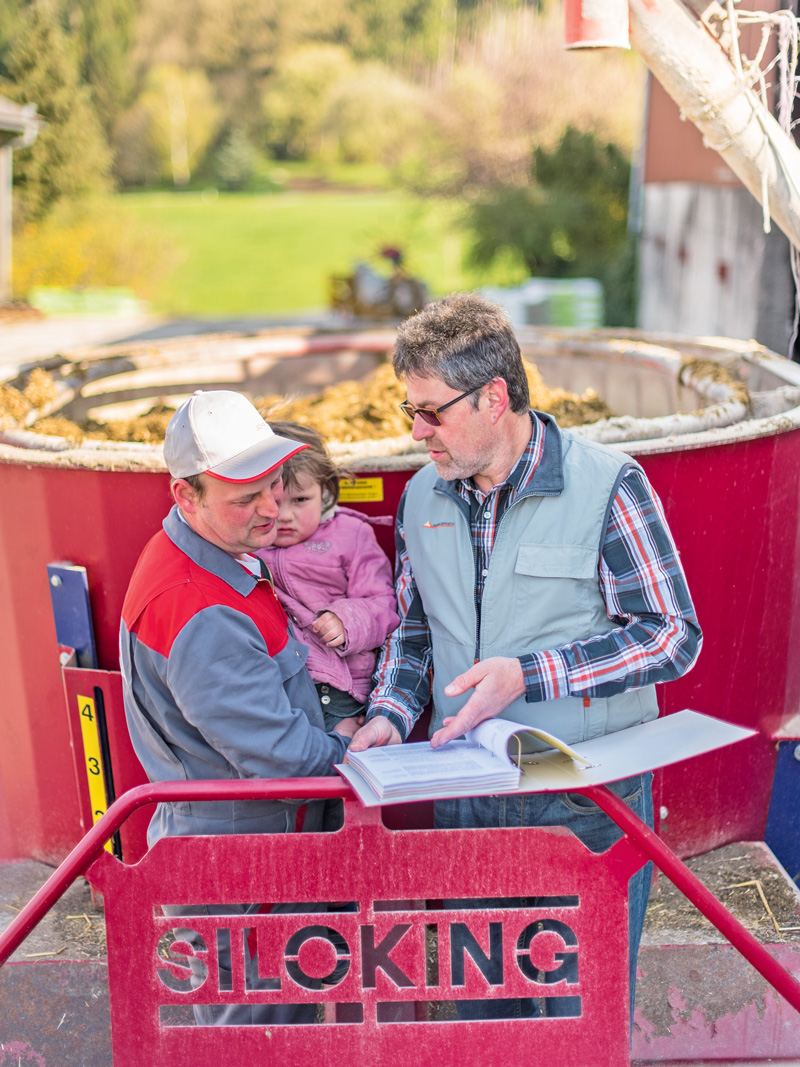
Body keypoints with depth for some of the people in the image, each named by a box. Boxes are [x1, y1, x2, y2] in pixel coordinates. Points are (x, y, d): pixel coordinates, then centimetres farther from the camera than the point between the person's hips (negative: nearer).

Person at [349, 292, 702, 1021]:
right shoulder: (423, 496, 4)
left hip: (588, 802, -4)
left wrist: (527, 675, -21)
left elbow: (672, 635, -14)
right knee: (479, 1000, 21)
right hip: (464, 794, 5)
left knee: (584, 1013, 11)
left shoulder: (606, 484, -13)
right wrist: (391, 713, -4)